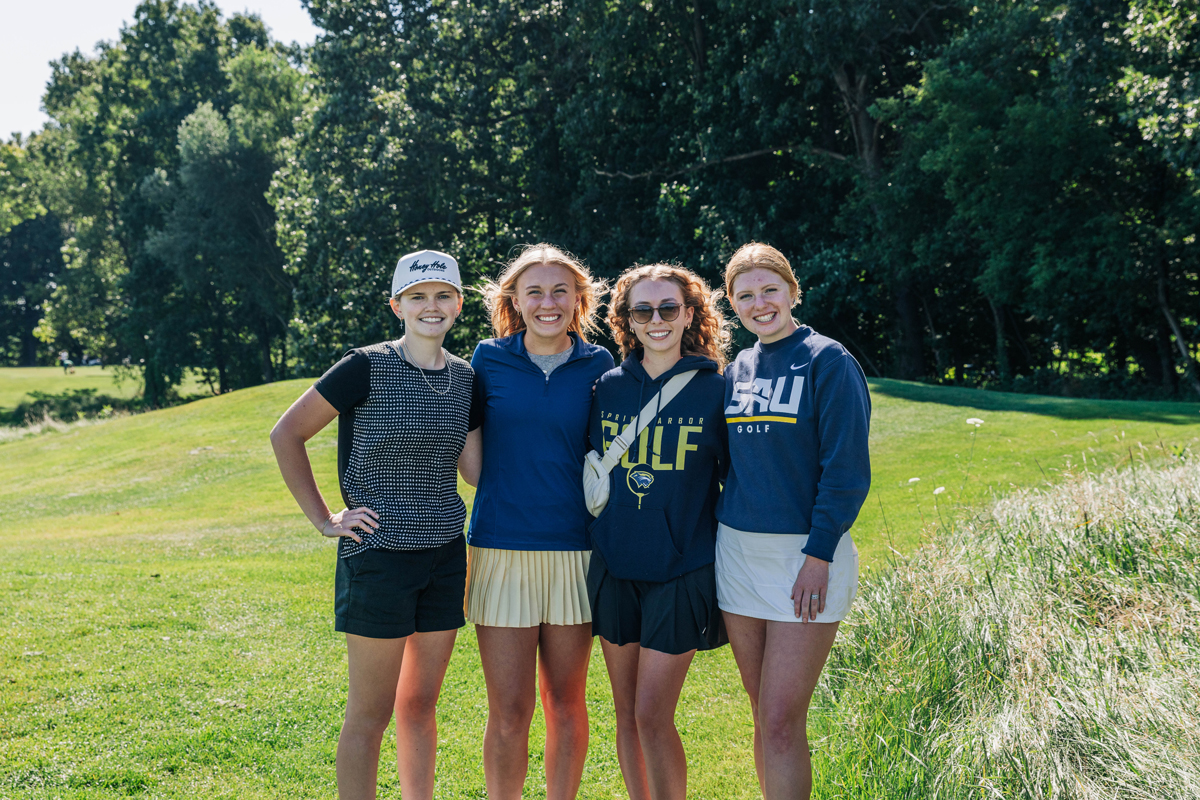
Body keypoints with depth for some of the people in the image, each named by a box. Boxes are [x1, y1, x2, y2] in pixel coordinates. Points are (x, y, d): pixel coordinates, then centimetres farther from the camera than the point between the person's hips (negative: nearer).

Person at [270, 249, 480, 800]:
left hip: (445, 555, 5)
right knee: (371, 712, 2)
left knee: (420, 704, 15)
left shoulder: (466, 379, 7)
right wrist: (323, 519, -7)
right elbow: (286, 434, -4)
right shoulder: (367, 368, -9)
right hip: (378, 555, -5)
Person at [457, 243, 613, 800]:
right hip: (502, 549, -1)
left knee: (565, 703, 12)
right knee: (509, 713, 1)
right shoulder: (489, 361, 2)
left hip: (574, 550, 1)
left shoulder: (597, 366, 3)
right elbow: (473, 467, 7)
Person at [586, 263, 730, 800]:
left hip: (681, 571, -4)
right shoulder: (609, 388, 5)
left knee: (652, 715, -6)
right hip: (615, 568, 4)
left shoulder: (714, 390, -5)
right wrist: (596, 542, 14)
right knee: (626, 713, 12)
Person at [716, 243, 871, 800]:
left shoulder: (827, 361, -6)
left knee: (782, 721, -7)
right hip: (738, 552, 6)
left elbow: (847, 469, -11)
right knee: (763, 713, 12)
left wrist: (818, 553, -16)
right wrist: (722, 538, 12)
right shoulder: (736, 371, 11)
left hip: (806, 555, -6)